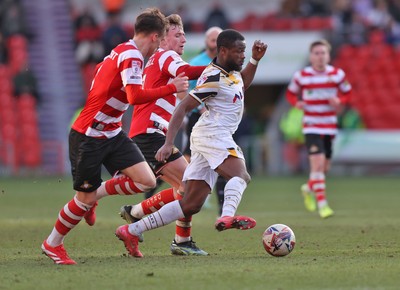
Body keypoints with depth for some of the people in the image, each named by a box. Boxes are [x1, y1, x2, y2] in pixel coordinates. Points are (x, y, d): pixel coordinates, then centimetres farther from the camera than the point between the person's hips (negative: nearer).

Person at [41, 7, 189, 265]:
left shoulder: (122, 51, 8)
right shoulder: (132, 56, -20)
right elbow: (135, 96, -33)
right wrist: (172, 88, -26)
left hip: (112, 134, 9)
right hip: (88, 137, -9)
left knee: (147, 181, -5)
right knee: (85, 199, -1)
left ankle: (96, 195, 15)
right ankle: (52, 244, 20)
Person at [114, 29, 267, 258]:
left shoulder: (231, 71, 16)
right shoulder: (214, 78, -13)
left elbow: (242, 85, 40)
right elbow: (183, 108, -15)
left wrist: (255, 60, 24)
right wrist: (169, 143, -21)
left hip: (218, 138, 9)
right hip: (212, 135, -9)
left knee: (190, 205, 5)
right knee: (241, 175, -32)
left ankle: (131, 231, 6)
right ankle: (228, 216, -61)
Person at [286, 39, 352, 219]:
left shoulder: (337, 75, -1)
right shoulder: (301, 76, -4)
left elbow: (347, 93, 10)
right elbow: (291, 93, 10)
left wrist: (339, 101, -11)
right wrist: (296, 103, -11)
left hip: (329, 126, 3)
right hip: (311, 126, -3)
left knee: (324, 168, 11)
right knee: (317, 163, -17)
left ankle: (309, 188, 43)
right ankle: (322, 204, -15)